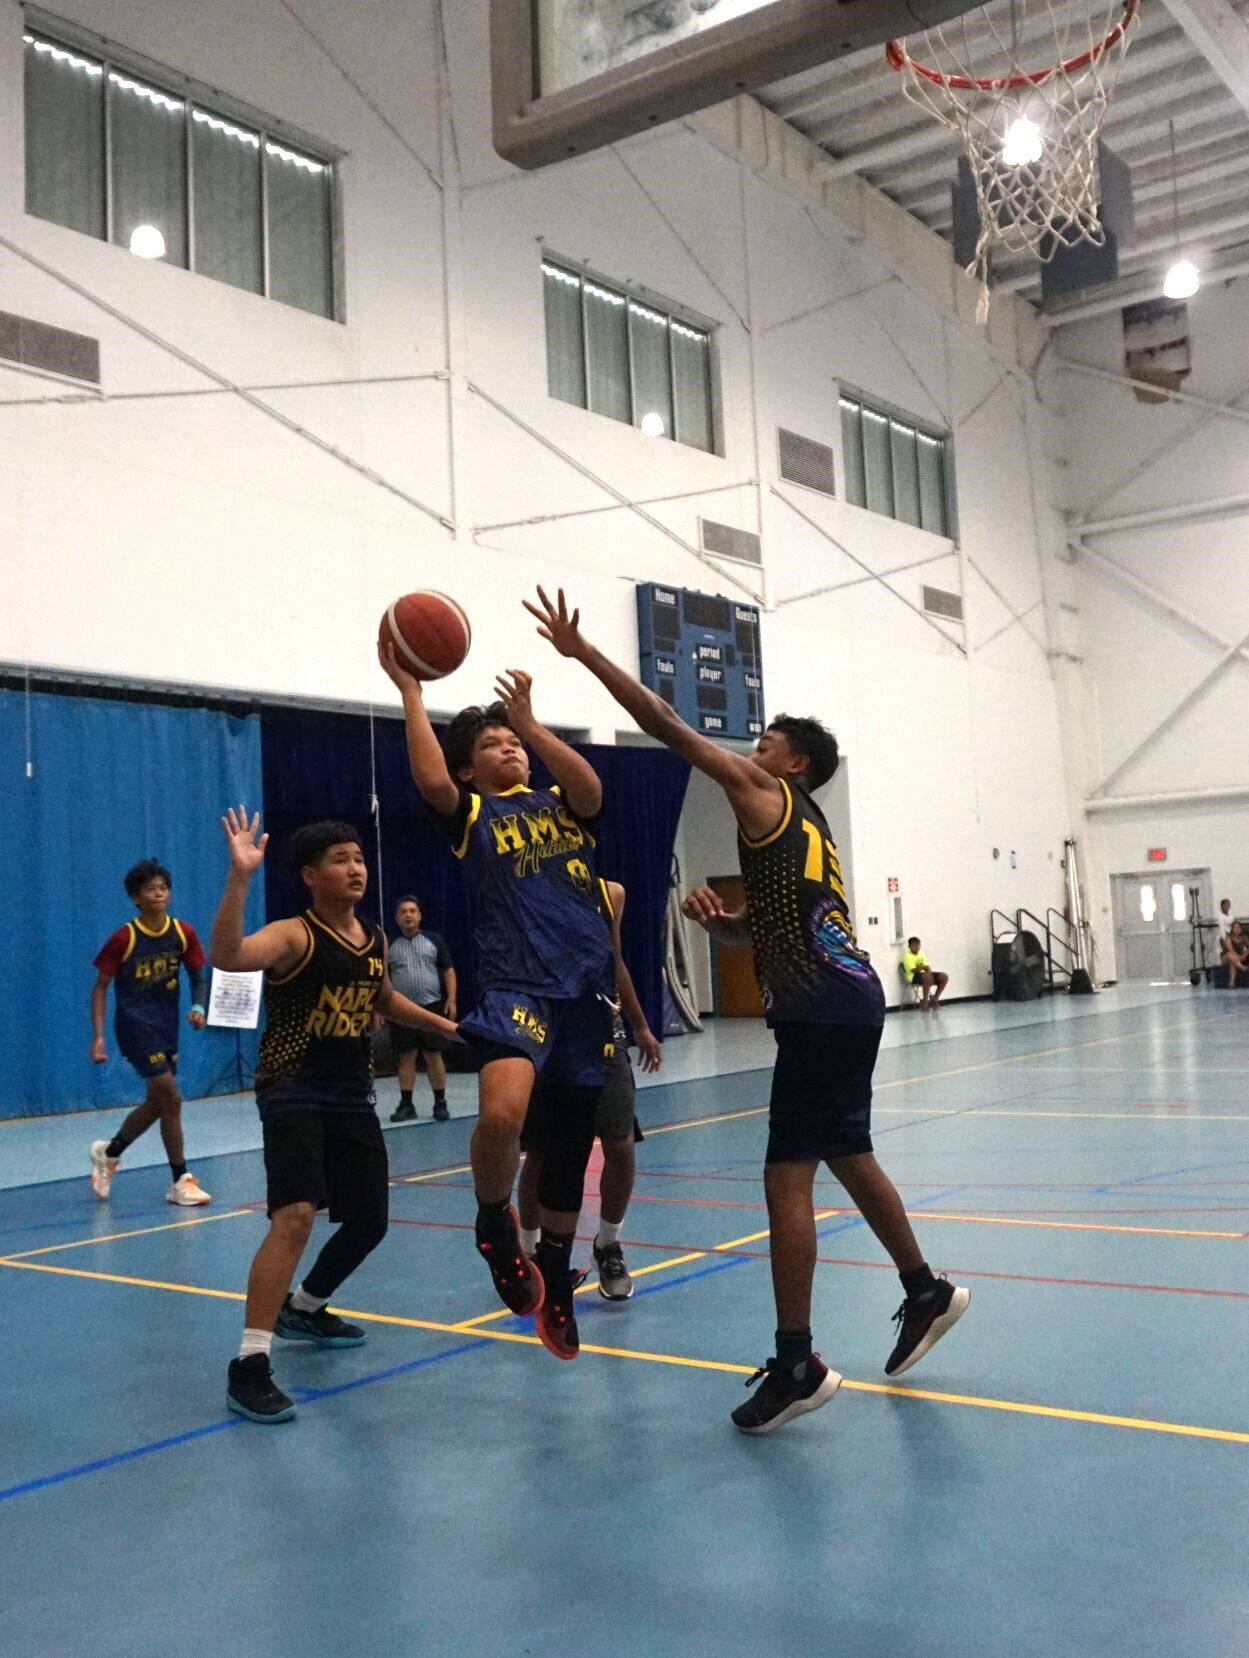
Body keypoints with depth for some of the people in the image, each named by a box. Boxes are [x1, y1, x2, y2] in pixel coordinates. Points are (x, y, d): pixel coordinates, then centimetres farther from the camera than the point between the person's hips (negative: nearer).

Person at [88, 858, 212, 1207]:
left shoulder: (183, 933, -1)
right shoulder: (123, 938, -12)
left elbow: (198, 977, 8)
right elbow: (100, 987, -6)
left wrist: (198, 1007, -11)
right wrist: (98, 1035, -14)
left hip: (167, 1025, 6)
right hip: (135, 1024, -6)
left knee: (157, 1102, 14)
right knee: (171, 1097, -12)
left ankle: (108, 1152, 39)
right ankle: (180, 1181, -2)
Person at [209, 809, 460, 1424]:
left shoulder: (376, 941, 7)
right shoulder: (294, 936, -15)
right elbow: (227, 957, -37)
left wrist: (445, 1025, 24)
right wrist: (240, 876, -45)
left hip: (353, 1097, 8)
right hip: (292, 1094, -7)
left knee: (369, 1221, 14)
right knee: (296, 1216, -23)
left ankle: (305, 1310, 41)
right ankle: (249, 1366, -16)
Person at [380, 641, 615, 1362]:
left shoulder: (561, 803, 16)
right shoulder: (472, 813, 8)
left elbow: (591, 789, -8)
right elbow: (430, 780, -15)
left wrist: (531, 723, -14)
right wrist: (410, 691, -12)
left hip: (589, 986, 4)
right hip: (518, 985, -4)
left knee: (571, 1147, 12)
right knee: (501, 1113, -31)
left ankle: (555, 1285, 32)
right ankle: (495, 1222, 1)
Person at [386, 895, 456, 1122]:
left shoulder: (434, 940, 5)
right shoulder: (390, 946, 8)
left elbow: (449, 971, 5)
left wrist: (451, 999, -5)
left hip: (432, 1006, -1)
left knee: (434, 1056, 1)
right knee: (406, 1057, 4)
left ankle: (440, 1104, 8)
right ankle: (406, 1105, 11)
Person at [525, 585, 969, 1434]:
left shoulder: (769, 796, -2)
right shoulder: (800, 825, 24)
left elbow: (669, 726, -7)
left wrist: (582, 651, -4)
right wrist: (720, 921, 10)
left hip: (824, 1008, -10)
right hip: (845, 1000, 10)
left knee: (787, 1178, -7)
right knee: (850, 1158, 22)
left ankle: (797, 1364, -2)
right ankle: (926, 1292, 37)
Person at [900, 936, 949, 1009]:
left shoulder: (921, 954, 14)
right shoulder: (907, 956, -9)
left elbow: (927, 967, 7)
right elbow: (914, 970, -19)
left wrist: (929, 970, -15)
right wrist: (922, 967, -33)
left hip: (924, 974, 8)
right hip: (914, 977, -8)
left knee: (945, 977, -7)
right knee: (928, 976, -40)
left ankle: (934, 999, 4)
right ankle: (924, 1001, -24)